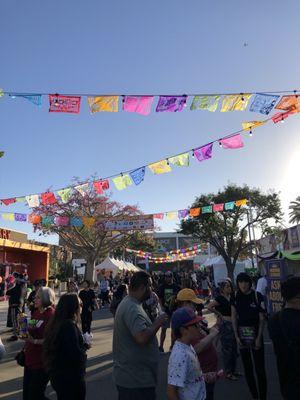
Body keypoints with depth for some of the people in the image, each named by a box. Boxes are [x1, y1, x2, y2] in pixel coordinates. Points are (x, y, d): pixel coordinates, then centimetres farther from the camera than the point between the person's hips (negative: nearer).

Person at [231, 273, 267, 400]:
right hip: (241, 334, 3)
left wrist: (259, 338, -11)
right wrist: (236, 336, -3)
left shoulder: (257, 296, -10)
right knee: (247, 367, 14)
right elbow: (234, 317, 2)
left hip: (255, 334, -3)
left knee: (259, 368, 2)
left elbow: (262, 319, -7)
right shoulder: (235, 297, -3)